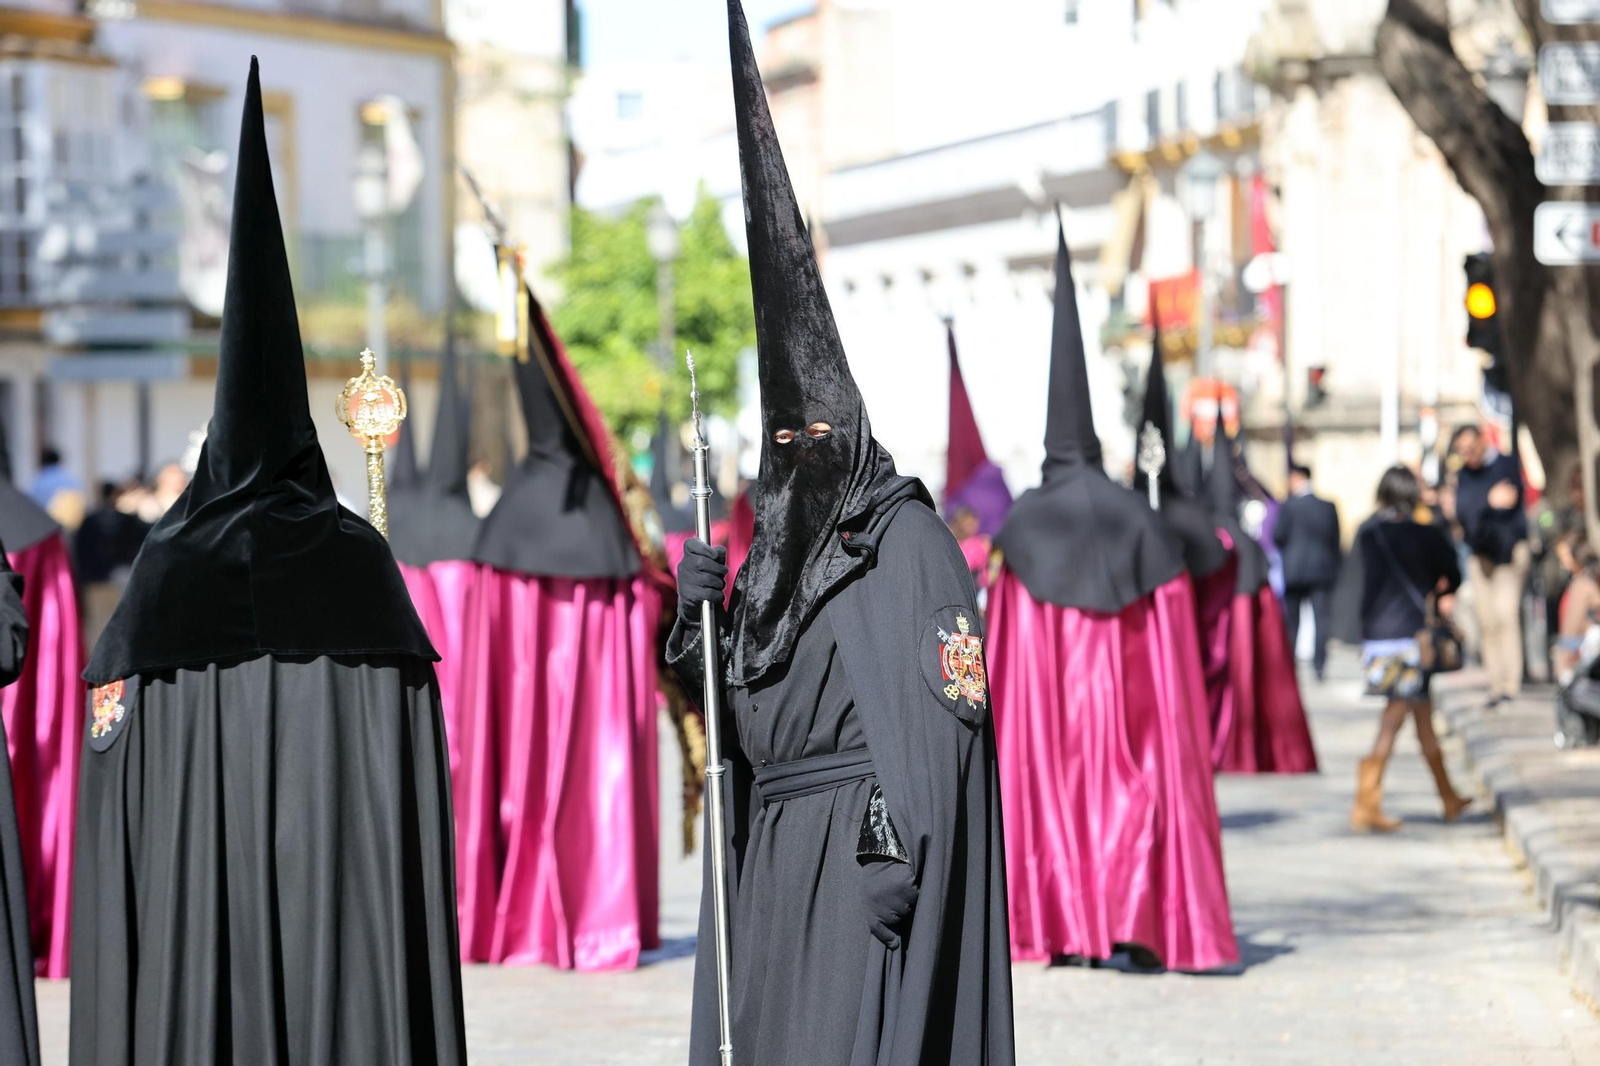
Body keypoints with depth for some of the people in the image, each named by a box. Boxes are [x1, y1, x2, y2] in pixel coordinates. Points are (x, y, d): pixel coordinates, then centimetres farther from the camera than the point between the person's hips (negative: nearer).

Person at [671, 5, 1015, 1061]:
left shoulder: (905, 537, -8)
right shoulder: (773, 549, 14)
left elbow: (949, 710, -14)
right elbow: (736, 719, 13)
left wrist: (898, 857, -21)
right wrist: (699, 616, -6)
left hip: (863, 854, -8)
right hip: (773, 858, 8)